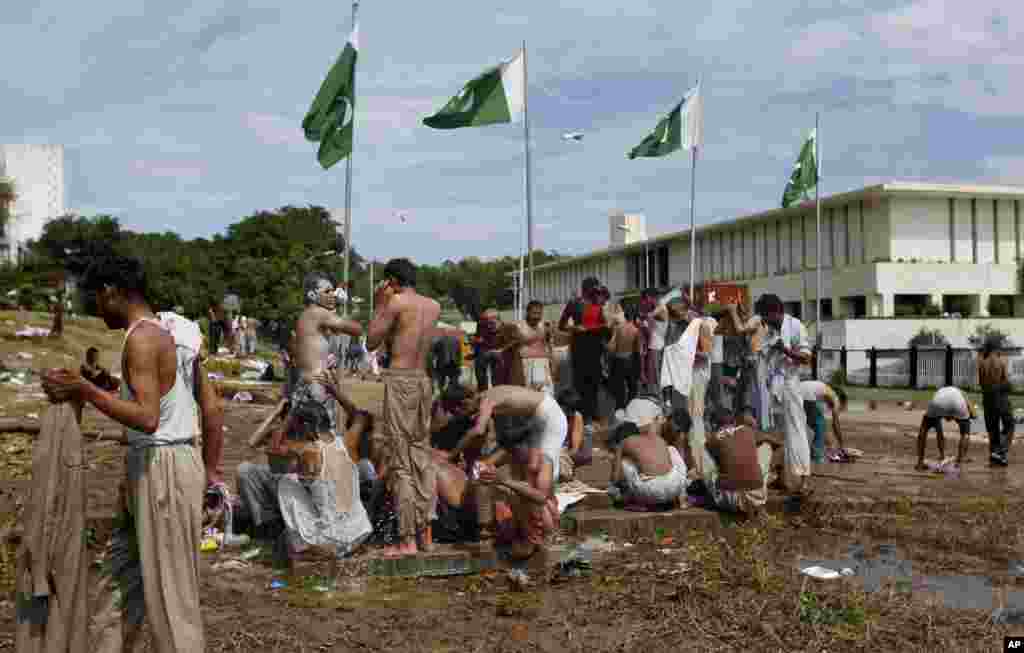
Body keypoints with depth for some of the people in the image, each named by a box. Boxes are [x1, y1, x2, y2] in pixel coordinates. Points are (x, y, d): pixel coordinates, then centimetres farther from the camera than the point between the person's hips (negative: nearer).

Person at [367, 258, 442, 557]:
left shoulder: (397, 302, -9)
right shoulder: (434, 306, 10)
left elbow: (371, 342, -2)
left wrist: (380, 304, 5)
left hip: (399, 380, -7)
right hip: (423, 380, 7)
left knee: (401, 462, -3)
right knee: (422, 455, 14)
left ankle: (407, 540, -2)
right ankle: (425, 532, 18)